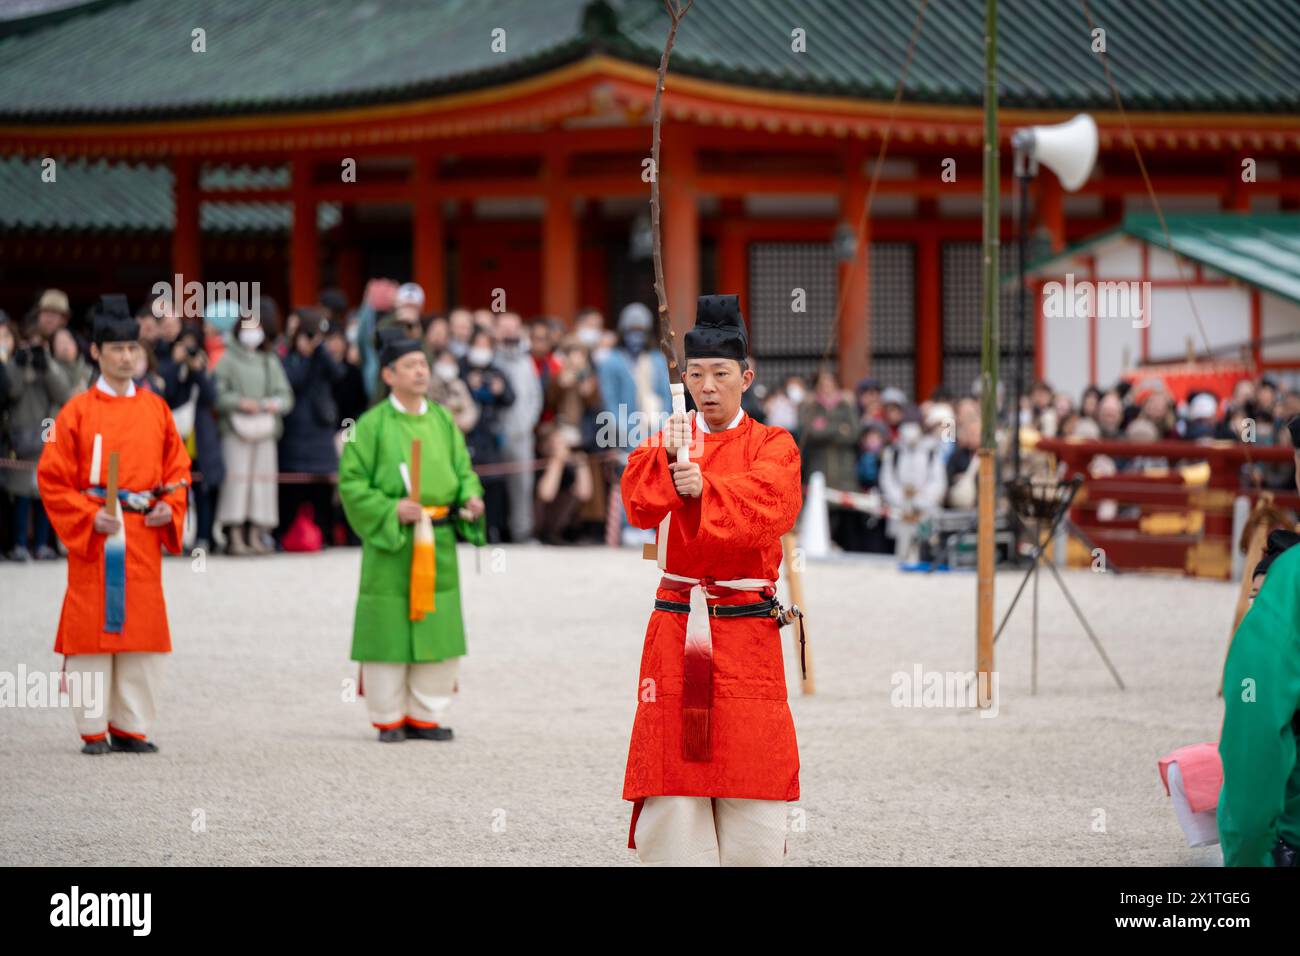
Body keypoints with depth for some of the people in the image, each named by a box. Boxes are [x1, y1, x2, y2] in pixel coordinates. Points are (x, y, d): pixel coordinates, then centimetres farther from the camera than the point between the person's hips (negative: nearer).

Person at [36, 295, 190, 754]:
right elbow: (52, 479, -2)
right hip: (93, 536, -3)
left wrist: (169, 508, -3)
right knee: (93, 630, -2)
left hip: (145, 538, 3)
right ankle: (93, 730, 5)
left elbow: (177, 469, 15)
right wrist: (89, 517, -14)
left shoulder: (156, 409, 9)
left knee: (142, 632, 3)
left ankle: (131, 728, 11)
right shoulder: (77, 412, -1)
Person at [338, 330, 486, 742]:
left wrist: (471, 497, -5)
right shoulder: (372, 425, -5)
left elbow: (463, 469, 15)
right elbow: (351, 481, -6)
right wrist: (391, 509, -17)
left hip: (439, 541, 5)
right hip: (390, 542, -5)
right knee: (389, 629, -2)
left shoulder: (442, 420, 9)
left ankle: (426, 715, 17)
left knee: (439, 628, 6)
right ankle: (389, 718, 9)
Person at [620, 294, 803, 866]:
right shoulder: (669, 439, 10)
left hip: (748, 628, -1)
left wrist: (703, 489, -29)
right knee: (672, 773, -3)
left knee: (751, 775, -3)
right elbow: (640, 507, -8)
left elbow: (771, 508, -15)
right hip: (675, 625, 1)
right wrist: (668, 458, -26)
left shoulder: (773, 446, 5)